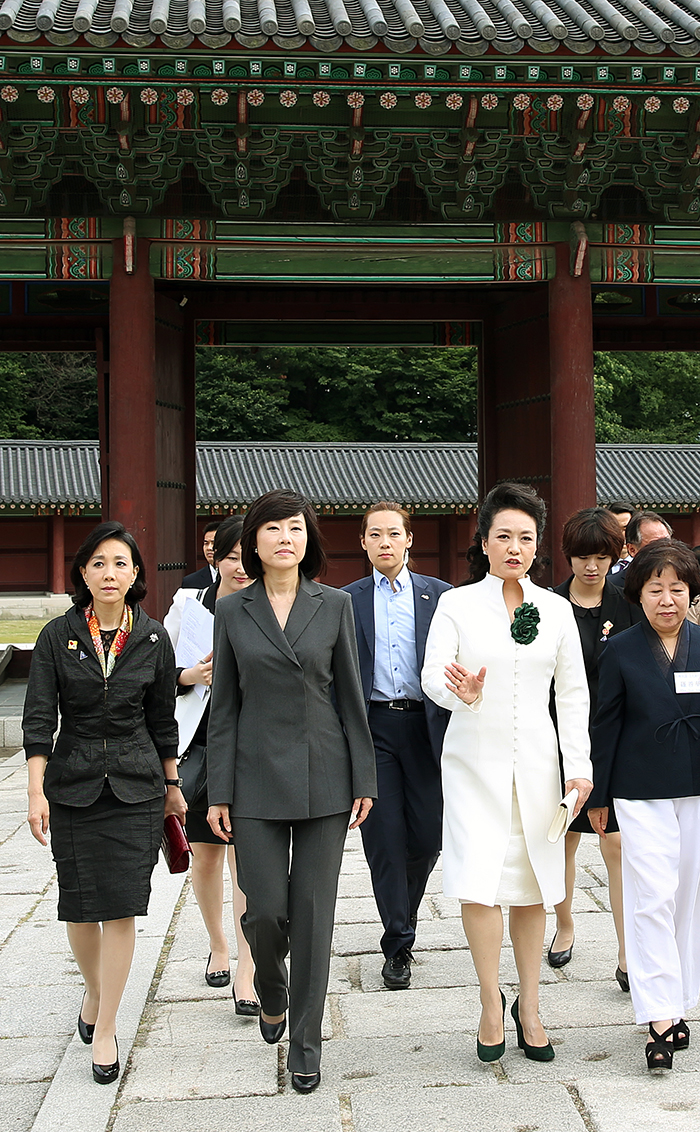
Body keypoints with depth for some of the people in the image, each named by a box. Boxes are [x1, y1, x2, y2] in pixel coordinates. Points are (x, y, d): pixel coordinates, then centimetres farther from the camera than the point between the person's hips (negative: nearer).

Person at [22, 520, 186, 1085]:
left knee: (122, 906, -6)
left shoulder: (153, 638, 1)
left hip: (136, 785, 0)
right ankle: (94, 992, 36)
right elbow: (38, 718, -4)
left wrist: (172, 785, 13)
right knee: (80, 904, 9)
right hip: (73, 784, 1)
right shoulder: (58, 636, -2)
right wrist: (37, 791, -12)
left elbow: (162, 720, 9)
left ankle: (106, 1027, 5)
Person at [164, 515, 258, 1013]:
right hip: (198, 742, 3)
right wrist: (189, 676, -9)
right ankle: (218, 943, 36)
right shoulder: (188, 603, 5)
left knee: (247, 857, -7)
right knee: (205, 854, 13)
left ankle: (246, 975, -2)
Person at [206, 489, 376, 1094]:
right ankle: (271, 995, 33)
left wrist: (364, 780, 2)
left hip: (323, 777, 0)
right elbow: (225, 706, 5)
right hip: (258, 777, 0)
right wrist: (220, 791, 1)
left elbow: (351, 697, 4)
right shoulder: (232, 612, 3)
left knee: (313, 910, 3)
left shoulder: (335, 605, 2)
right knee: (266, 909, 0)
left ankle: (305, 1043, 17)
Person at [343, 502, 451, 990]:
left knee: (427, 836, 3)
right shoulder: (347, 600, 8)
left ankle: (403, 915, 31)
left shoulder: (439, 595, 6)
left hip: (426, 725, 0)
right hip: (373, 725, 0)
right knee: (384, 836, -1)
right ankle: (399, 945, 10)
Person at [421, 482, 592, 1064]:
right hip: (475, 761, -2)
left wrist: (579, 766, 1)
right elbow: (432, 673, -12)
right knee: (480, 884, -9)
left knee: (532, 887, 6)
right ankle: (492, 1002, 9)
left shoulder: (556, 609, 6)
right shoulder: (457, 604, -1)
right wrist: (462, 693, -34)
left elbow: (573, 693, 8)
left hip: (536, 763, 2)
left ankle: (529, 1008, 19)